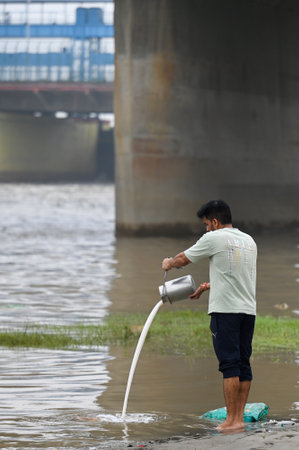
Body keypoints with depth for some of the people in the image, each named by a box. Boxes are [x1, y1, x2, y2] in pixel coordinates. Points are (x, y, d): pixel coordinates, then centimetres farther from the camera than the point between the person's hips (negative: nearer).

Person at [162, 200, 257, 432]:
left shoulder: (214, 238, -4)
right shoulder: (249, 241, 17)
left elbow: (183, 259, 8)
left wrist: (169, 263, 30)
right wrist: (208, 286, 38)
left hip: (225, 310, -7)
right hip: (249, 310, 7)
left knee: (230, 364, -8)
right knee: (243, 363, 7)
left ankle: (232, 420, -10)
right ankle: (240, 417, 8)